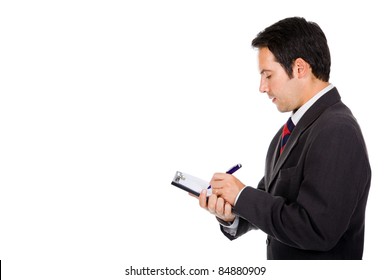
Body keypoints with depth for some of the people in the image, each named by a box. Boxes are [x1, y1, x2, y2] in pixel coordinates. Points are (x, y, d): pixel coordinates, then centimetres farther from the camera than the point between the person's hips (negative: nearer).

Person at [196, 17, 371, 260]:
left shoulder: (338, 132, -23)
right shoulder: (292, 128, 4)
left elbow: (316, 230, -27)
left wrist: (243, 195, -19)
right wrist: (232, 215, -11)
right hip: (278, 254, 7)